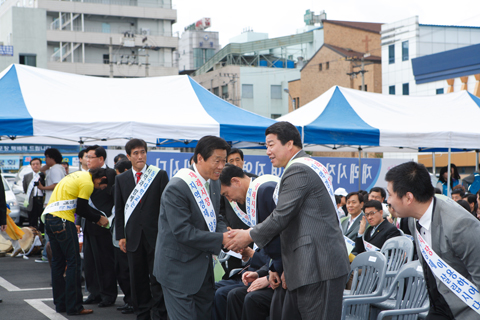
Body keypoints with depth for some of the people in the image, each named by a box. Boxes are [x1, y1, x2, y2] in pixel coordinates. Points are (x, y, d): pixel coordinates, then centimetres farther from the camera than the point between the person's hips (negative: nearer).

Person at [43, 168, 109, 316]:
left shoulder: (80, 175, 19)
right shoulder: (87, 183, -9)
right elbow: (82, 209, -8)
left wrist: (95, 218, 16)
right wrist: (98, 219, 6)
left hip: (49, 217, 10)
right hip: (63, 221, -10)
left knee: (58, 262, 13)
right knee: (73, 262, -4)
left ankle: (60, 304, 19)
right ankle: (74, 306, -2)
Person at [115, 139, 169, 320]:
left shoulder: (160, 175, 3)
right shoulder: (121, 179, 10)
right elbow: (119, 209, 11)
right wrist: (121, 235, 5)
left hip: (156, 235, -2)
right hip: (133, 236, 3)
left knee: (157, 277, -3)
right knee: (137, 278, 6)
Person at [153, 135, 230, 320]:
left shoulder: (214, 183, 7)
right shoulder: (177, 188, -20)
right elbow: (182, 231, -24)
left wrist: (227, 235, -11)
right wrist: (220, 239, -24)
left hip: (204, 267, 8)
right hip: (179, 268, -8)